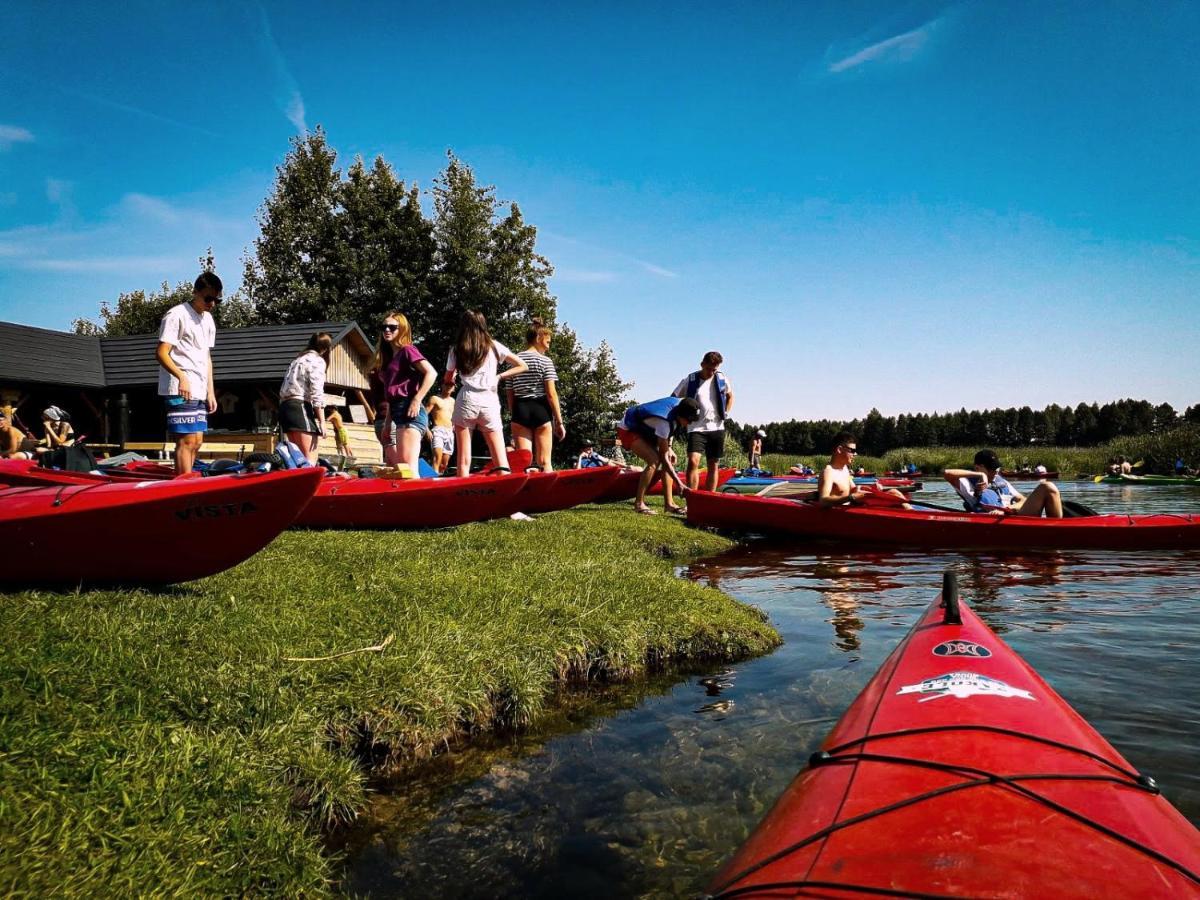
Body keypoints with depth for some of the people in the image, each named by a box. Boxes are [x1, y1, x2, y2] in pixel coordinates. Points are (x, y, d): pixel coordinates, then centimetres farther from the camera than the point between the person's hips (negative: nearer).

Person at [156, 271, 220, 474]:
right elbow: (162, 353, -13)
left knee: (197, 441, 9)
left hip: (199, 391, 9)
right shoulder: (177, 315, -7)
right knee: (187, 440, -13)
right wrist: (182, 377, -27)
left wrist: (210, 391, 17)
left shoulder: (208, 320, 18)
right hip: (179, 390, -9)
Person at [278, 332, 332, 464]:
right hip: (301, 407, -9)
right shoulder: (317, 360, 0)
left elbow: (285, 387, 19)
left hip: (285, 406, 9)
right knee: (310, 460, -12)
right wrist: (321, 419, -11)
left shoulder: (298, 359, 26)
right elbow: (316, 391, -12)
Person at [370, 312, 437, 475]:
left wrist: (417, 400, -19)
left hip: (410, 411, -9)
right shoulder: (390, 357, 23)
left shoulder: (407, 350, -1)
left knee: (408, 467, -16)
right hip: (397, 413, 9)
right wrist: (387, 424, 20)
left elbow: (431, 373, -15)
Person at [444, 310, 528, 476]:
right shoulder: (494, 346, 8)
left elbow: (448, 379, 17)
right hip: (490, 402, 0)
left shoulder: (456, 350, 8)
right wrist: (499, 377, 13)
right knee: (501, 462, -1)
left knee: (464, 461, 2)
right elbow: (523, 366, 9)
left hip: (466, 400, 0)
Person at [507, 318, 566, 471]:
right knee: (544, 462, 2)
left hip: (520, 411, 3)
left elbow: (510, 396, 10)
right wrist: (559, 421, -6)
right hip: (541, 410, -3)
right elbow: (551, 394, -10)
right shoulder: (545, 361, -3)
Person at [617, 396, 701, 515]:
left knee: (669, 461, -3)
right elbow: (663, 456, -31)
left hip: (644, 429, 9)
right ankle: (638, 504, -18)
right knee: (655, 460, -26)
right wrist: (679, 483, -30)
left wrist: (669, 447, 1)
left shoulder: (679, 404, -14)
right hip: (628, 430, -9)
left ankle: (669, 504, -2)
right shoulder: (664, 421, -37)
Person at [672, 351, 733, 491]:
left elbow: (730, 396, 22)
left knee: (713, 465, 7)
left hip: (717, 428, 4)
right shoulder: (689, 381, -5)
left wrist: (726, 413, 9)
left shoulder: (722, 379, 4)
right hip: (697, 428, -3)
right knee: (693, 461, -20)